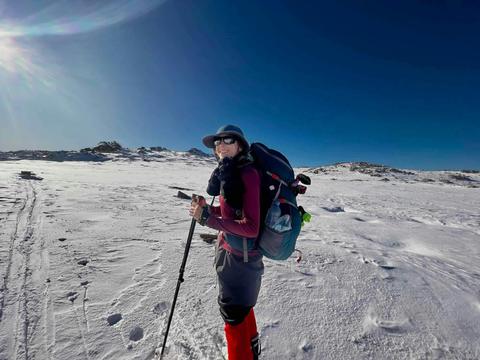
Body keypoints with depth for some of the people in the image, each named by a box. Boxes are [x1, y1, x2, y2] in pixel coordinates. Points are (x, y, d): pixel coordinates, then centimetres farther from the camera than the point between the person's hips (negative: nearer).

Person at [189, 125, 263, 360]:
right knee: (241, 307, 30)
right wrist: (208, 209, 0)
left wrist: (208, 219, -28)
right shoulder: (229, 173, 3)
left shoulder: (248, 173, -23)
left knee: (234, 316, 13)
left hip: (239, 256, -9)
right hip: (231, 250, 9)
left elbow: (251, 228, -27)